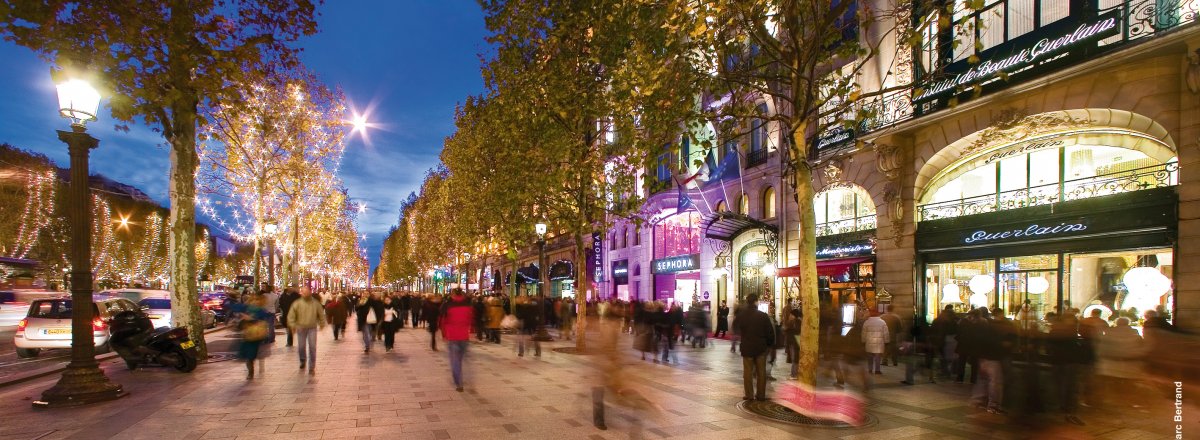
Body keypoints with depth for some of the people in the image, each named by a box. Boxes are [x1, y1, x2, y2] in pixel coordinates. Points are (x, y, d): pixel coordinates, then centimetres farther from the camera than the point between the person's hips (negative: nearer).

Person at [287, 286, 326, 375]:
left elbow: (321, 314, 10)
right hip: (301, 328, 0)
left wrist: (322, 324, 10)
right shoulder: (297, 303, -4)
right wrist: (292, 325, -9)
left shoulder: (315, 303, -1)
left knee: (312, 348, -3)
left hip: (312, 328, 0)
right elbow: (291, 316, -1)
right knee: (301, 347, 9)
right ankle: (302, 361, 39)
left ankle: (312, 368, 4)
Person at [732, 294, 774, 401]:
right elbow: (770, 332, -5)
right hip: (761, 348, 0)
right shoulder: (763, 316, -9)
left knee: (748, 372, 6)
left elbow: (735, 330, 9)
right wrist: (770, 344, 10)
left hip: (747, 347, 0)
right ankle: (761, 395, 13)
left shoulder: (740, 316, -7)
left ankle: (749, 395, 5)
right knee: (761, 372, 9)